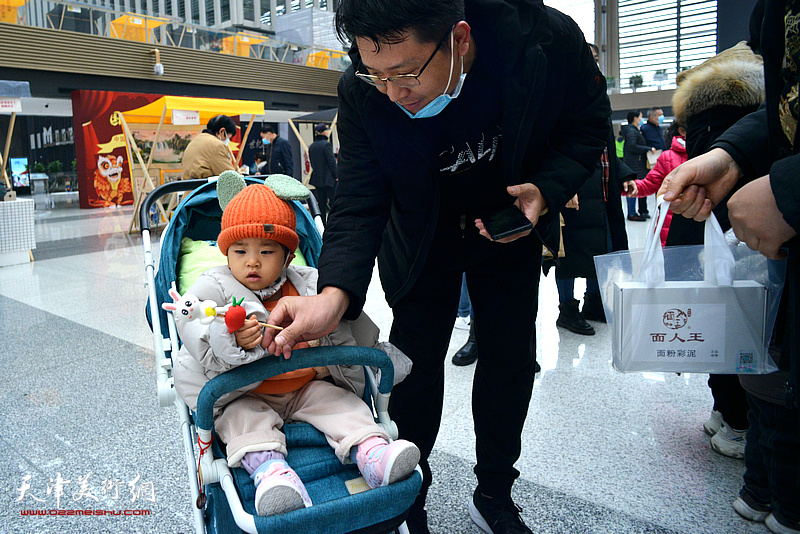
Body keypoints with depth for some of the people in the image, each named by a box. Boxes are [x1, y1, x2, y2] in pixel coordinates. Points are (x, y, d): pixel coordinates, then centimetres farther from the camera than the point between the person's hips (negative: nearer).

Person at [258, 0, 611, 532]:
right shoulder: (362, 91, -28)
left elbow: (589, 123, -11)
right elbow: (359, 204, -26)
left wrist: (545, 190, -29)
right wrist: (334, 295, -43)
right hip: (422, 242, -1)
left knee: (511, 360, 9)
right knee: (415, 368, 2)